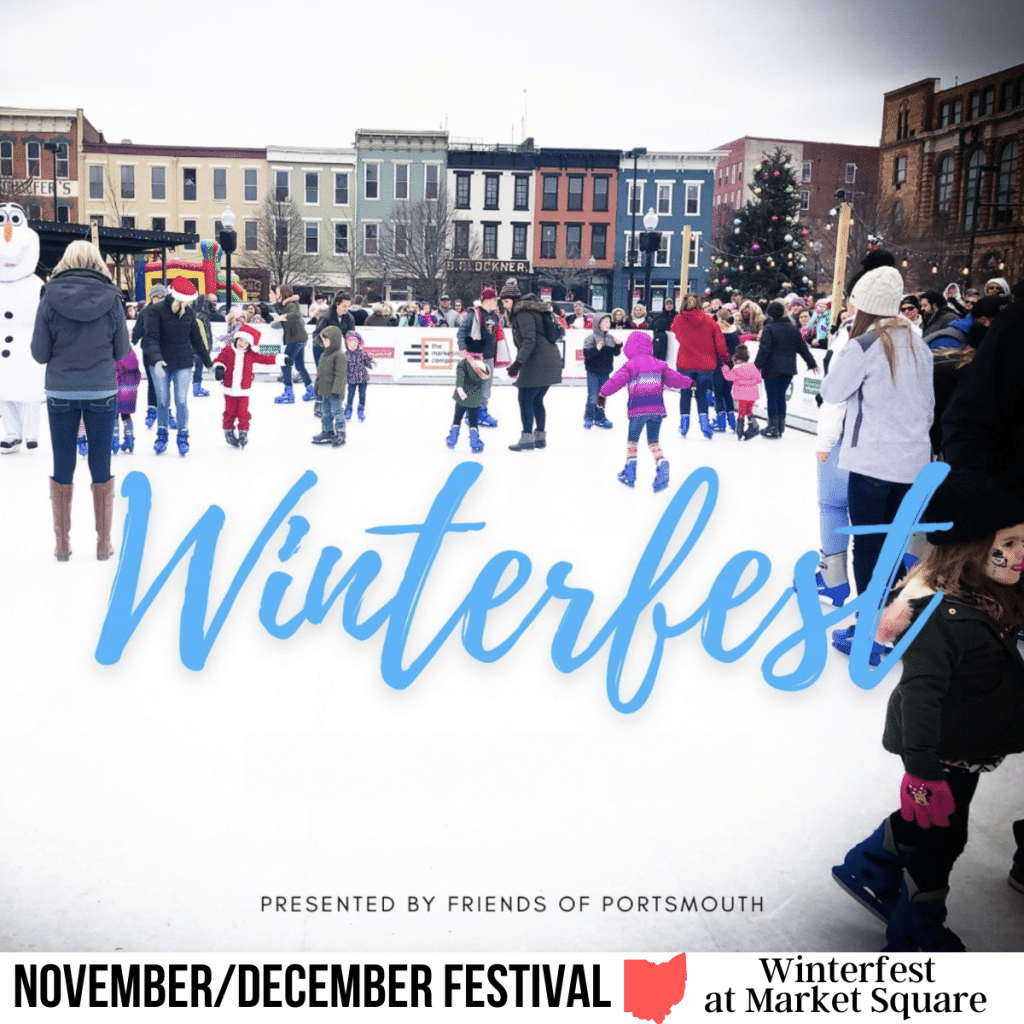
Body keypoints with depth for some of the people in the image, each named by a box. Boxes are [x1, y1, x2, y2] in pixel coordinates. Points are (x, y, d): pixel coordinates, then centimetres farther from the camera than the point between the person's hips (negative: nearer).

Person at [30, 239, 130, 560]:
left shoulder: (51, 298, -6)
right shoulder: (111, 298, -5)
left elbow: (39, 353, -3)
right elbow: (121, 351, 1)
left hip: (61, 392, 0)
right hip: (102, 392, 0)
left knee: (63, 467, 9)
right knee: (101, 467, 9)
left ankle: (62, 544, 16)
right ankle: (103, 543, 15)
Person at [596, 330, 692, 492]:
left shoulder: (630, 365, 0)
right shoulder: (659, 364, 13)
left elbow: (616, 380, -9)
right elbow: (673, 377, 19)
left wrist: (602, 394, -8)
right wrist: (688, 383, 35)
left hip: (638, 409, -3)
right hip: (657, 408, 3)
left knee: (632, 439, 14)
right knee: (653, 441, 12)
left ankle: (630, 473, 16)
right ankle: (662, 463, -14)